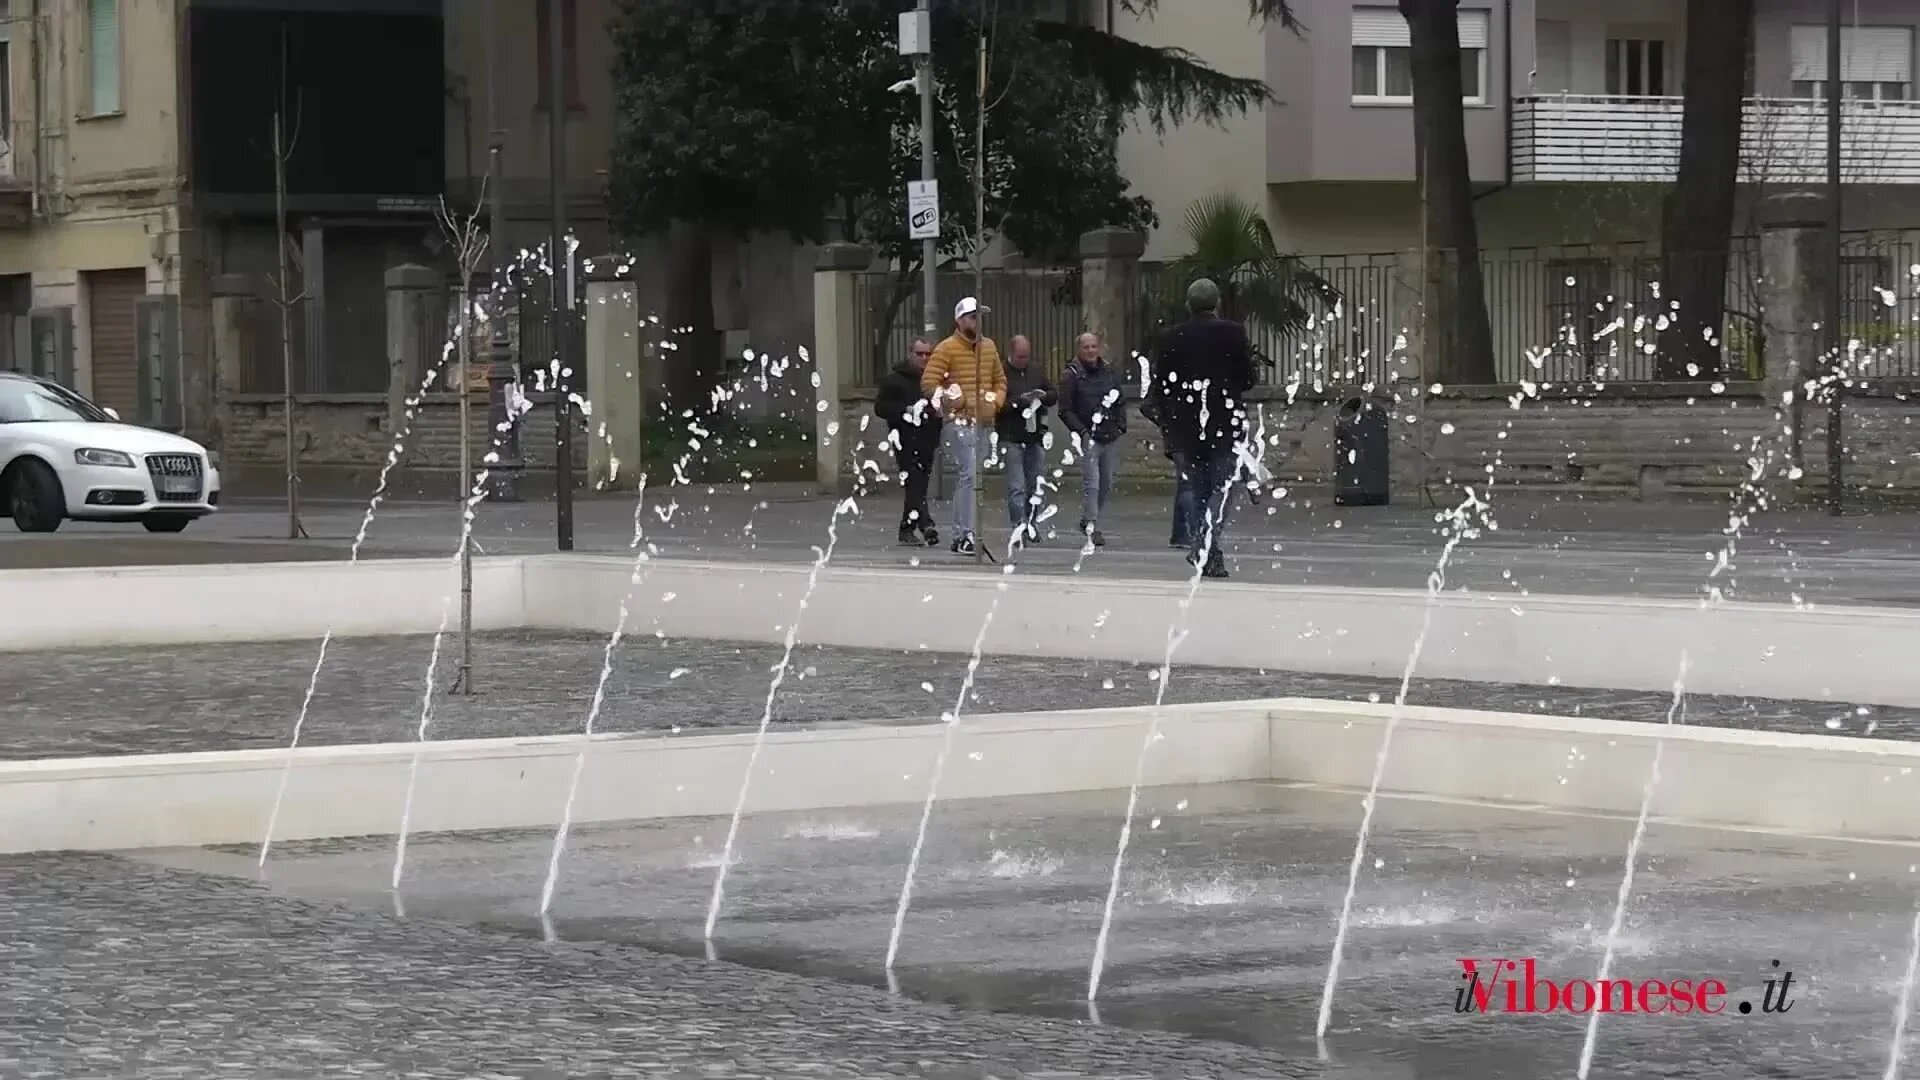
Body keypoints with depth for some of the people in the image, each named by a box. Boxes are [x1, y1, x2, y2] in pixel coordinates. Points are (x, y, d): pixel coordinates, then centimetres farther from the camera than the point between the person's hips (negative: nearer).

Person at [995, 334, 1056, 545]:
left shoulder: (1036, 373, 13)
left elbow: (1055, 395, 18)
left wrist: (1044, 395, -3)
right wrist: (1019, 401, -20)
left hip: (1035, 437, 6)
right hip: (1011, 438, -6)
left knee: (1036, 486, 8)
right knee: (1016, 487, -9)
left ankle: (1030, 525, 18)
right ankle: (1018, 527, -11)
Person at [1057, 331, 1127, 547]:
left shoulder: (1111, 372, 11)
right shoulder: (1072, 376, -2)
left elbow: (1121, 401, 20)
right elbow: (1065, 410, -5)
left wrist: (1121, 425, 5)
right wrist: (1081, 431, -15)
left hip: (1111, 437, 5)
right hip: (1089, 438, -5)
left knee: (1107, 483, 10)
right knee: (1091, 483, -12)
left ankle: (1088, 521, 25)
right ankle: (1092, 527, -10)